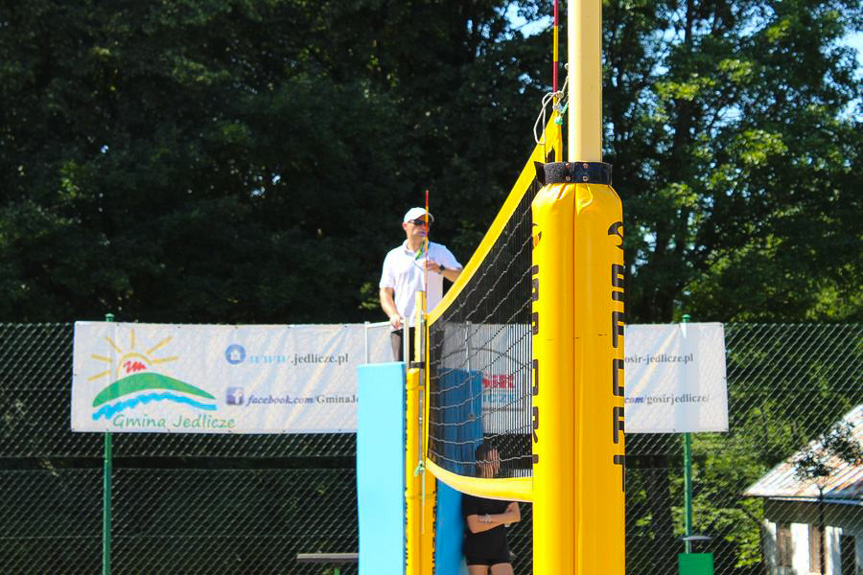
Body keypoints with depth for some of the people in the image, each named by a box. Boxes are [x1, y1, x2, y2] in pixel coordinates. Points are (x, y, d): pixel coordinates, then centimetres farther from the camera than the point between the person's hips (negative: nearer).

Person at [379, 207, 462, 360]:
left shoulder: (440, 252, 11)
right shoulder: (393, 256, 15)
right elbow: (385, 292, 13)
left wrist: (440, 269, -20)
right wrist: (393, 314, -5)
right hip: (402, 326, 1)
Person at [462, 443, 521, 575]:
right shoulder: (471, 491, -7)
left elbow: (516, 516, -3)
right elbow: (474, 526, -13)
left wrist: (489, 518, -14)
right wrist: (504, 518, -8)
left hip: (500, 548, 3)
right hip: (477, 551, -3)